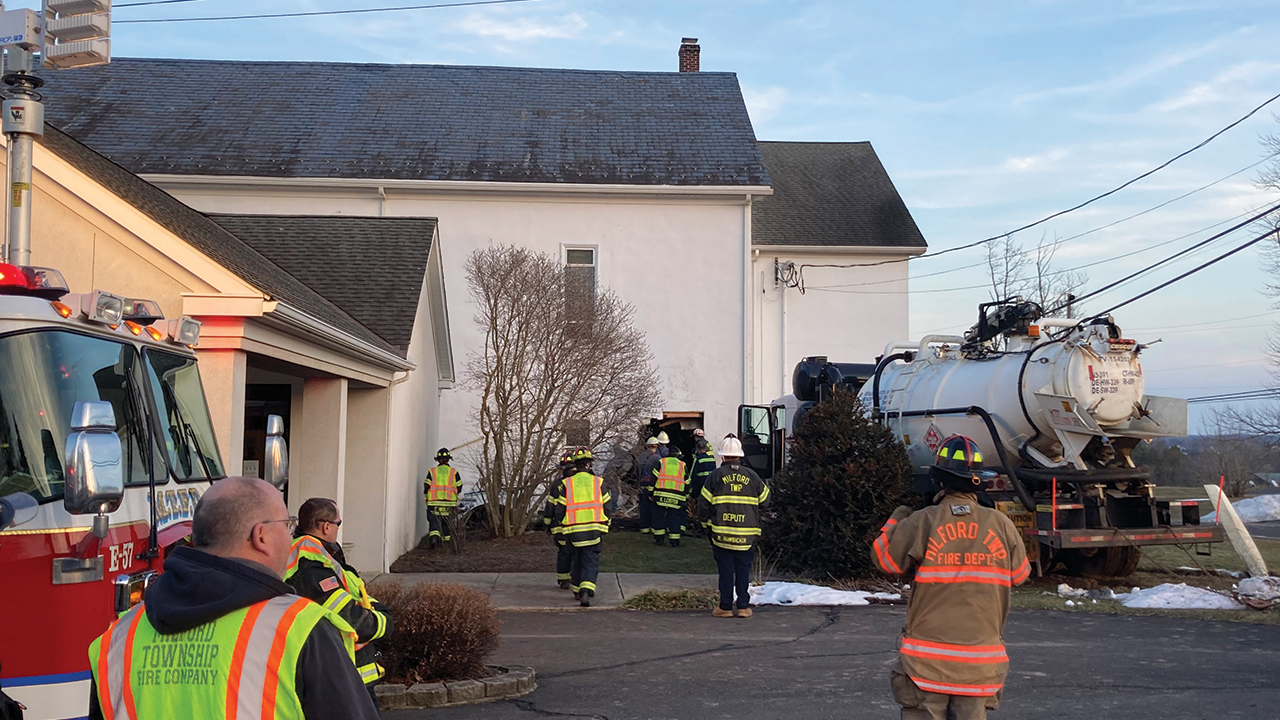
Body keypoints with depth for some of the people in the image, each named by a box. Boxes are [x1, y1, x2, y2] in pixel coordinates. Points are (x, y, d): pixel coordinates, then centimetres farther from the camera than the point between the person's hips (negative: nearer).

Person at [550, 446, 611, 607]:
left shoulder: (566, 484, -1)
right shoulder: (598, 482, -1)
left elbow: (559, 509, 1)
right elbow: (606, 506, 4)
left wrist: (562, 528, 17)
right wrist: (604, 527, 16)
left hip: (573, 530, 2)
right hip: (593, 530, -2)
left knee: (577, 561, 19)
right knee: (591, 562, 1)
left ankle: (577, 591, 29)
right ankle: (586, 591, -18)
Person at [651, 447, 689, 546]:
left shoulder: (661, 462, 9)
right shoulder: (682, 465, 13)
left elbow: (654, 478, 5)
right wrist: (686, 496, 24)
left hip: (660, 494, 0)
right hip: (676, 497, 0)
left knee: (659, 516, 8)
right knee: (674, 518, 5)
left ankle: (658, 538, 10)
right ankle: (674, 540, 4)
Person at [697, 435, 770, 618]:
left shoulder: (716, 476, -4)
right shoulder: (752, 476, 2)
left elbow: (704, 503, -1)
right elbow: (764, 499, 12)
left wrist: (706, 522, 15)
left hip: (721, 534, -1)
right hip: (747, 534, 1)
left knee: (725, 571, 5)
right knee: (744, 570, 9)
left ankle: (726, 607, 7)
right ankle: (743, 606, 10)